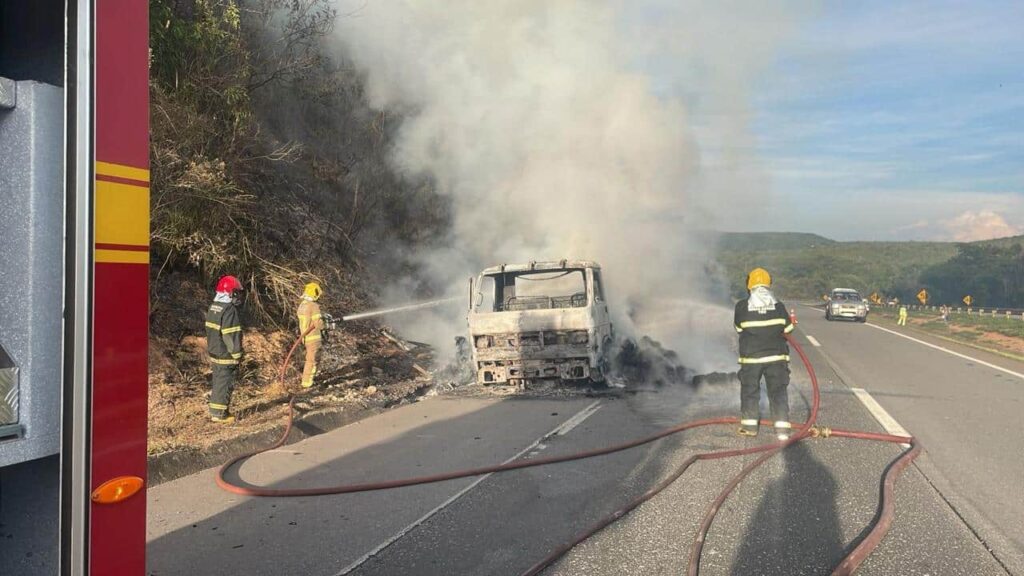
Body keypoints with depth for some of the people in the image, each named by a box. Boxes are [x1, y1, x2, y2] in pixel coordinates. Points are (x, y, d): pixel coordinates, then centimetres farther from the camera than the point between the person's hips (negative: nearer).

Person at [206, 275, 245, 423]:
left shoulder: (213, 307, 9)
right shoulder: (230, 310, -21)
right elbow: (232, 336, -22)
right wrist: (237, 355, -14)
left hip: (214, 352, 9)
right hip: (226, 355, -9)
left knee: (216, 381, 18)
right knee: (224, 383, 0)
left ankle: (214, 410, 26)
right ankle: (219, 413, 7)